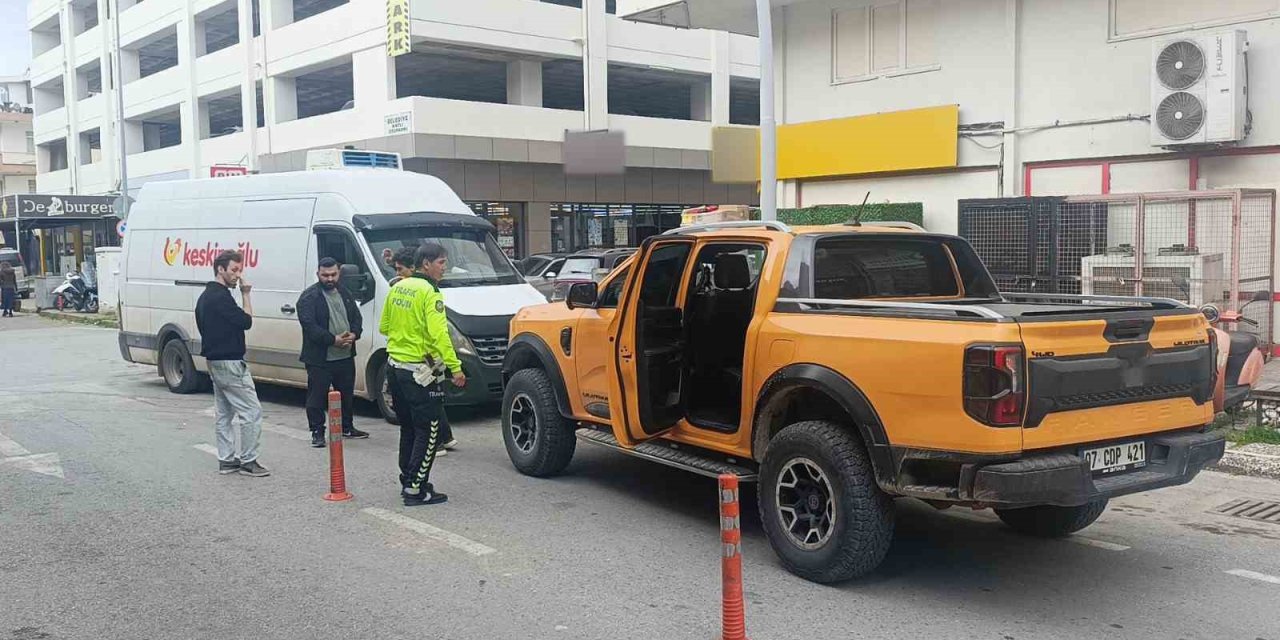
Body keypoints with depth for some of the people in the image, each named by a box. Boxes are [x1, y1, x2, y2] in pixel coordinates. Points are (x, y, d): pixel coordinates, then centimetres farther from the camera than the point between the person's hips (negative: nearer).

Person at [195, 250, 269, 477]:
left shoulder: (206, 296, 15)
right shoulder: (221, 296, -18)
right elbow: (246, 321, -17)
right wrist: (246, 294, -10)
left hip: (215, 361, 11)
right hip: (229, 362, -11)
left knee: (223, 413, 13)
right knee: (251, 411, -7)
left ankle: (227, 459, 18)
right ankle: (248, 460, -4)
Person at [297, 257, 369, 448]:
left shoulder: (344, 293, 13)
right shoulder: (309, 297, -8)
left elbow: (356, 317, 15)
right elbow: (309, 325, -17)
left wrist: (354, 334, -7)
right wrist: (333, 339, -23)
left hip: (346, 356, 6)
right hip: (319, 359, -6)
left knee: (346, 394, 17)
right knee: (317, 397, -1)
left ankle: (347, 427, 32)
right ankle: (317, 432, 9)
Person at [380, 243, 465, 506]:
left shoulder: (397, 288, 10)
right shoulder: (430, 293, -15)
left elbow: (384, 327, 17)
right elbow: (438, 334, -25)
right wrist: (455, 367, -26)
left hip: (395, 366, 9)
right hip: (419, 372, -9)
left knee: (408, 428, 19)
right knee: (429, 432, -2)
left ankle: (408, 481, 27)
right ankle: (416, 489, -3)